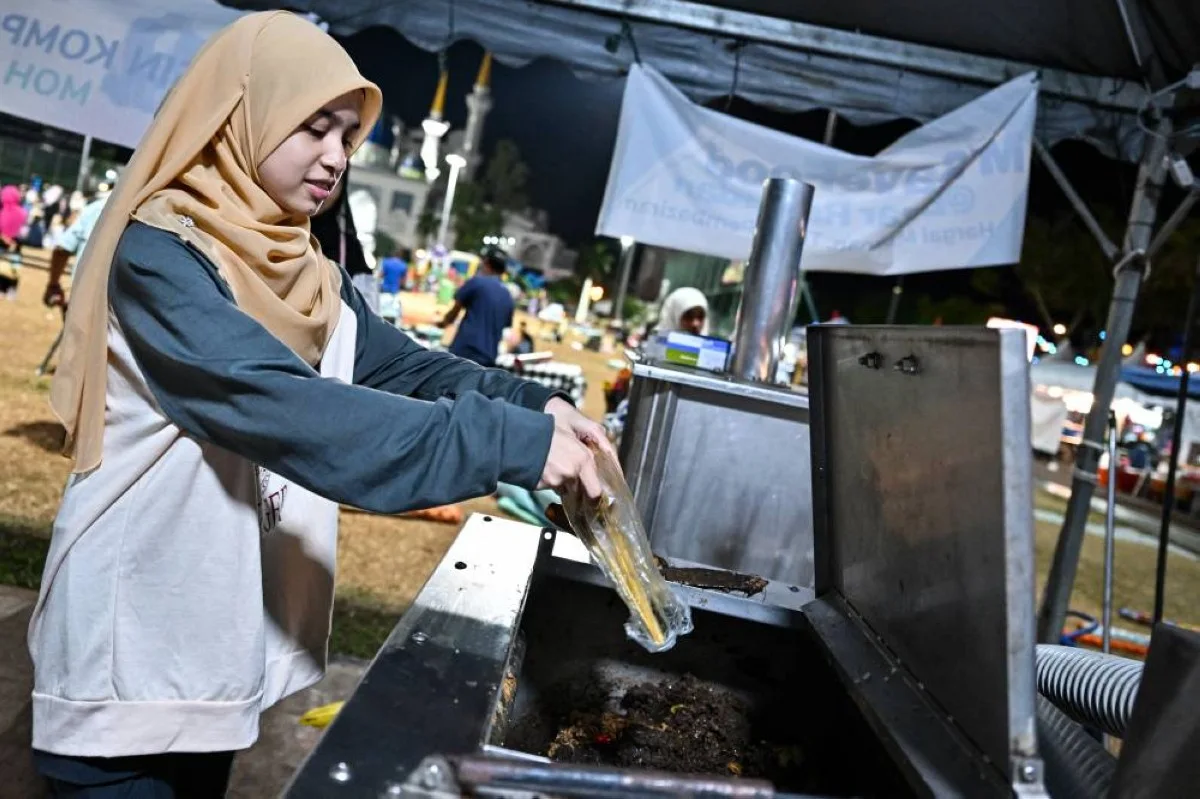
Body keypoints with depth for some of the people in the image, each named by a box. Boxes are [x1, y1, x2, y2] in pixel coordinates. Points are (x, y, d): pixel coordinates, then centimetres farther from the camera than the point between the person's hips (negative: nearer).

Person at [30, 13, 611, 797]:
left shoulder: (310, 275, 6)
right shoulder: (158, 252, -20)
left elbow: (405, 368, 2)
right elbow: (286, 411, -32)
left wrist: (534, 406, -17)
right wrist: (514, 443, -35)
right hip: (133, 653, -7)